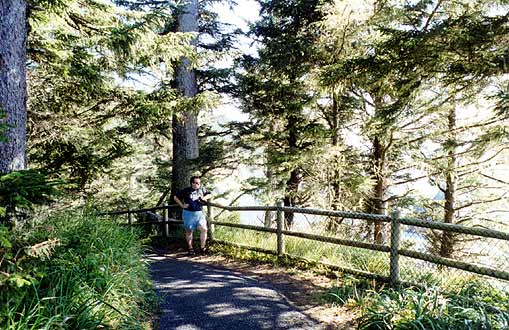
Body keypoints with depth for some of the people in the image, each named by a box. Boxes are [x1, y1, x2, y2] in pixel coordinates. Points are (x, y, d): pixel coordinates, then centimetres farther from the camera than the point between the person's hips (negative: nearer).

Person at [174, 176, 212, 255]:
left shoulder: (202, 190, 9)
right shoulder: (186, 191, 0)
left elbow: (210, 194, 21)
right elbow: (176, 197, 5)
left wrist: (204, 198, 2)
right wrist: (182, 205, -3)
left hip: (199, 213, 2)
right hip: (188, 213, -2)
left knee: (204, 229, -10)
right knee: (189, 231, 7)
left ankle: (202, 247, 2)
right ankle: (190, 248, 21)